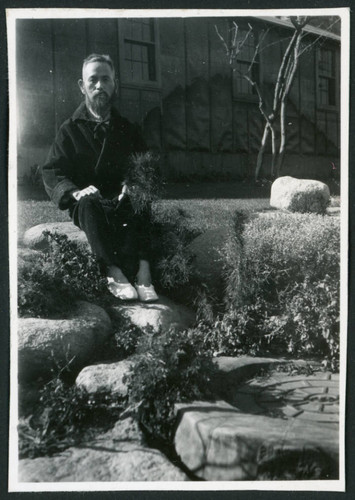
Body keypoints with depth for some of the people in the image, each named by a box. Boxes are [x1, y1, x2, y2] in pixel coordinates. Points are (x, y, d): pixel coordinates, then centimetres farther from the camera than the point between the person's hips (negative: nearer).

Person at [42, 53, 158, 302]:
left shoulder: (127, 129, 17)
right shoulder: (70, 129, 11)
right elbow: (52, 173, 1)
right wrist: (75, 192, -21)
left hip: (121, 204, 1)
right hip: (87, 206, -1)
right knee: (89, 202, -36)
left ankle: (142, 268, -44)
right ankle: (113, 271, -47)